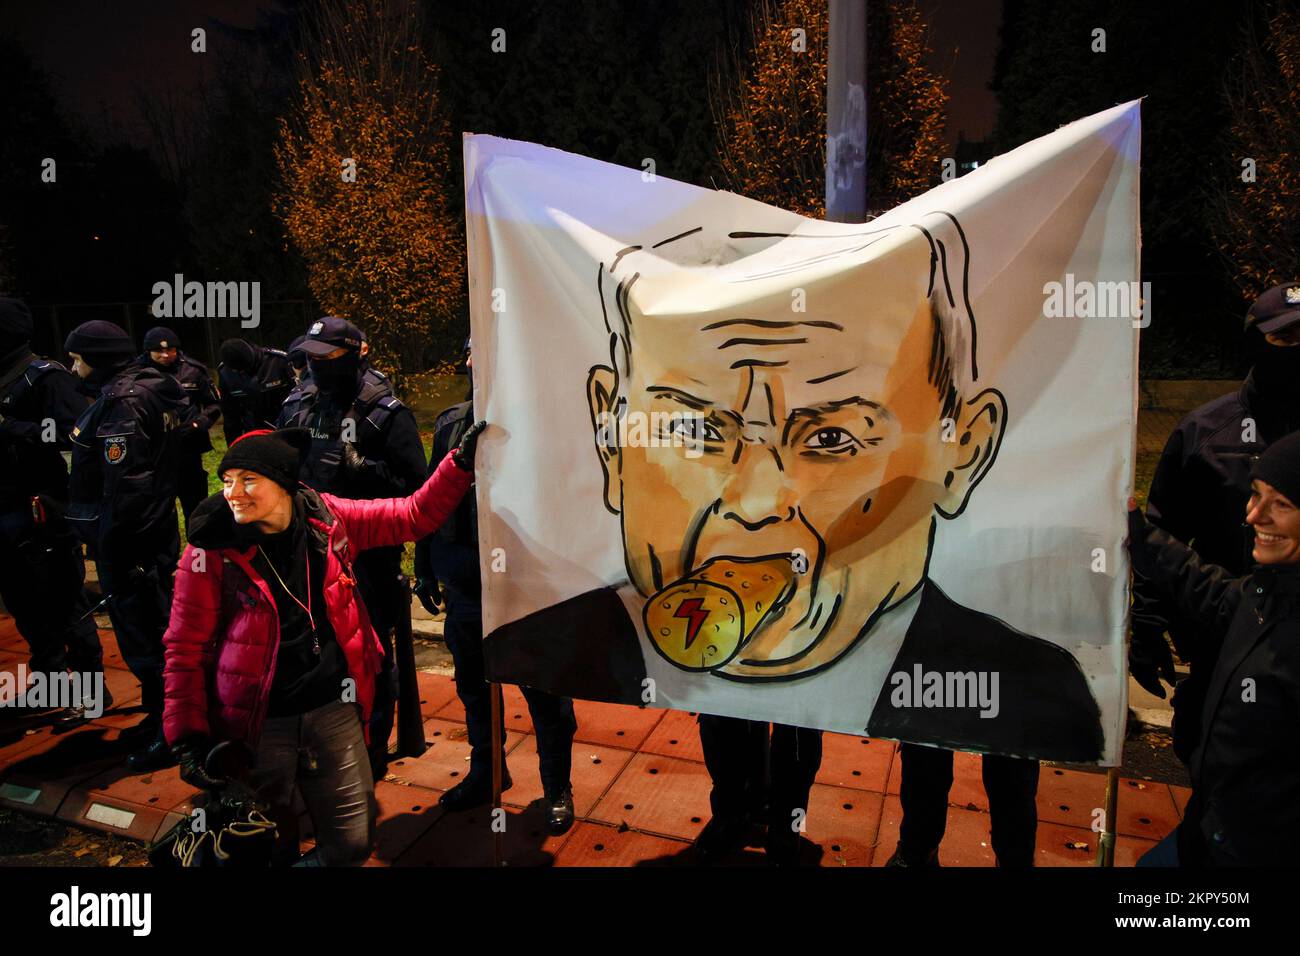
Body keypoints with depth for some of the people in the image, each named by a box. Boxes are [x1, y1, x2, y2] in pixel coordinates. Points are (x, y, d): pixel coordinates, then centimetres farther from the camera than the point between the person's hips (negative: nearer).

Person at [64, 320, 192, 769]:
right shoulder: (154, 390, 9)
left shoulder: (122, 401, -19)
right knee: (154, 627, 19)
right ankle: (161, 715, 33)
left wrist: (110, 551, -18)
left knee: (142, 634, 2)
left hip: (128, 539, -10)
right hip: (159, 532, 10)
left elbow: (126, 485, -23)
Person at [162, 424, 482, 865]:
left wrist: (461, 460, -9)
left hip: (334, 713, 2)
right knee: (266, 852, 14)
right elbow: (185, 649, -6)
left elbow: (414, 516, 1)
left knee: (352, 846, 10)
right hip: (256, 726, -2)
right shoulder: (212, 550, -11)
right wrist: (187, 737, -11)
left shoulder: (327, 519, -4)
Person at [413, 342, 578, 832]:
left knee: (544, 689, 9)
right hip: (462, 576, 6)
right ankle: (486, 770, 42)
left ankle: (557, 787, 29)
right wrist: (425, 568, 13)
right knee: (474, 685, 20)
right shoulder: (451, 421, 7)